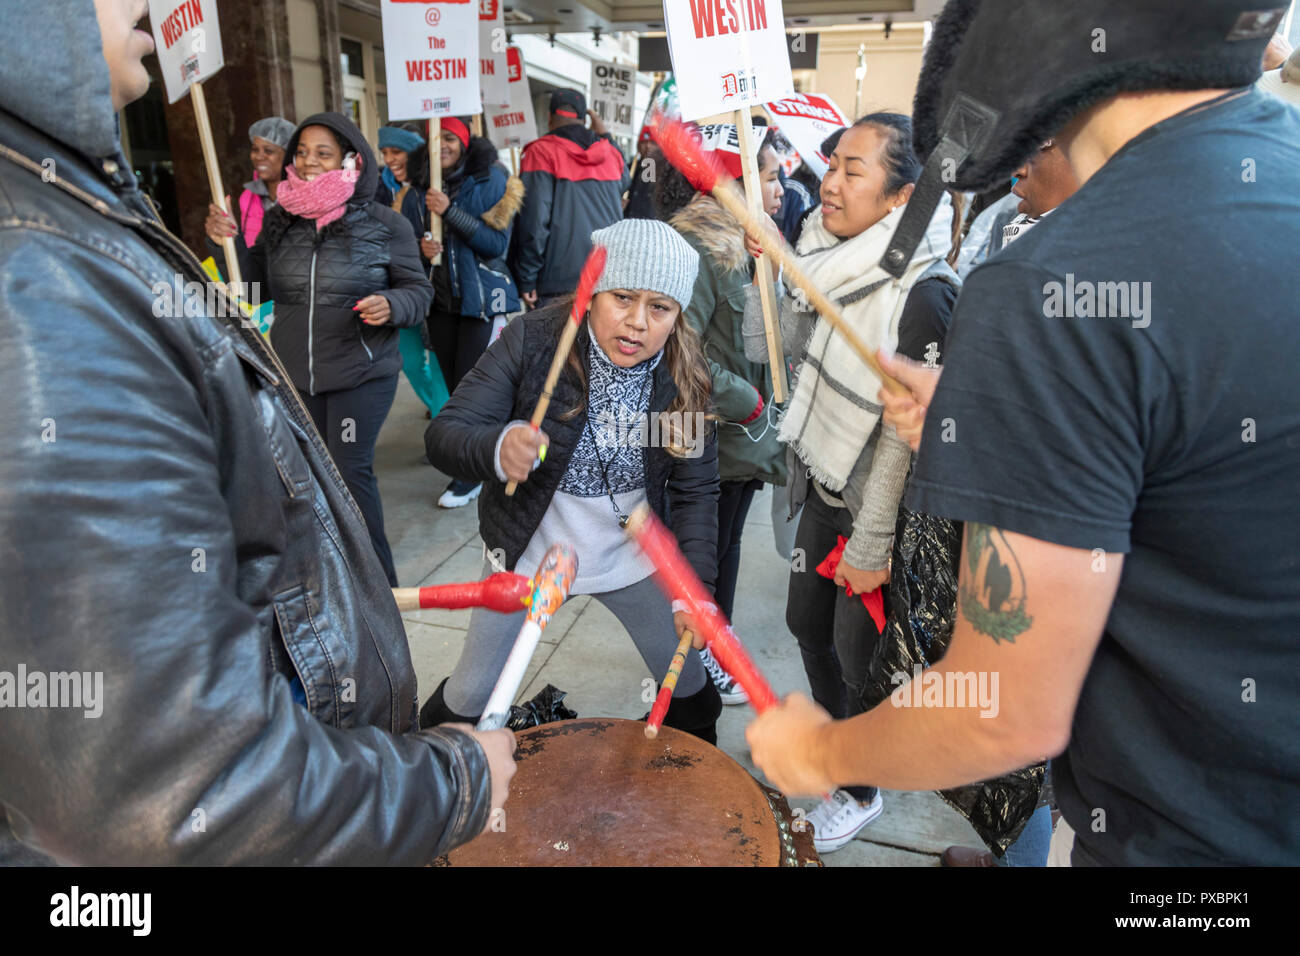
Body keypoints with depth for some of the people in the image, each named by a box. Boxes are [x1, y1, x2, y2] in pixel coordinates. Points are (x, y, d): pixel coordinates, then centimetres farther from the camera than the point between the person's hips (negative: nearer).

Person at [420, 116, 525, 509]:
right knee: (456, 385, 11)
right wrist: (422, 245, -8)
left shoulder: (490, 181, -7)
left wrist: (450, 211, -22)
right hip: (441, 299, 5)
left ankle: (470, 472, 8)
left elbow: (497, 243, -14)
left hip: (482, 298, -5)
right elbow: (415, 235, 16)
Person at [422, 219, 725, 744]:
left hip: (633, 559, 2)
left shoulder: (685, 374, -14)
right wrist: (496, 448, -46)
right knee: (471, 694, 12)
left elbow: (695, 489, -8)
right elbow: (443, 434, -24)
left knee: (687, 685, 16)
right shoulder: (532, 340, -21)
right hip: (528, 551, -1)